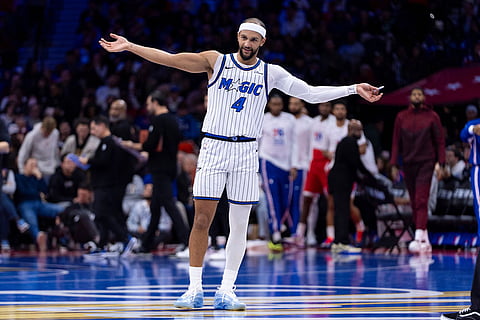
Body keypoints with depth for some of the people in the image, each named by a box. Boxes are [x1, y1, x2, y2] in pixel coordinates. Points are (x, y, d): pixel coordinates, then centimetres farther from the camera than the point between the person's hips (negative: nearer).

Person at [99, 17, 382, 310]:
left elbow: (310, 93, 5)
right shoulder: (216, 61, 3)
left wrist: (354, 89, -2)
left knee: (240, 225, 2)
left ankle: (226, 291, 9)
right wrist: (129, 46, -9)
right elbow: (169, 58, -1)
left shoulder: (271, 73, 6)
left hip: (246, 153, 2)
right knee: (202, 220, -7)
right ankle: (195, 289, 1)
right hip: (213, 147, -2)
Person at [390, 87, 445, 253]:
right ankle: (425, 240, 12)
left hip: (426, 163, -3)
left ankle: (418, 238, -22)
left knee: (421, 201, -14)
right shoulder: (401, 117, 8)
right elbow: (396, 142, 9)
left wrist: (441, 164, -6)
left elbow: (440, 141, 2)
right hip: (408, 164, 3)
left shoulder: (432, 116, 2)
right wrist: (394, 165, 2)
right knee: (414, 203, 5)